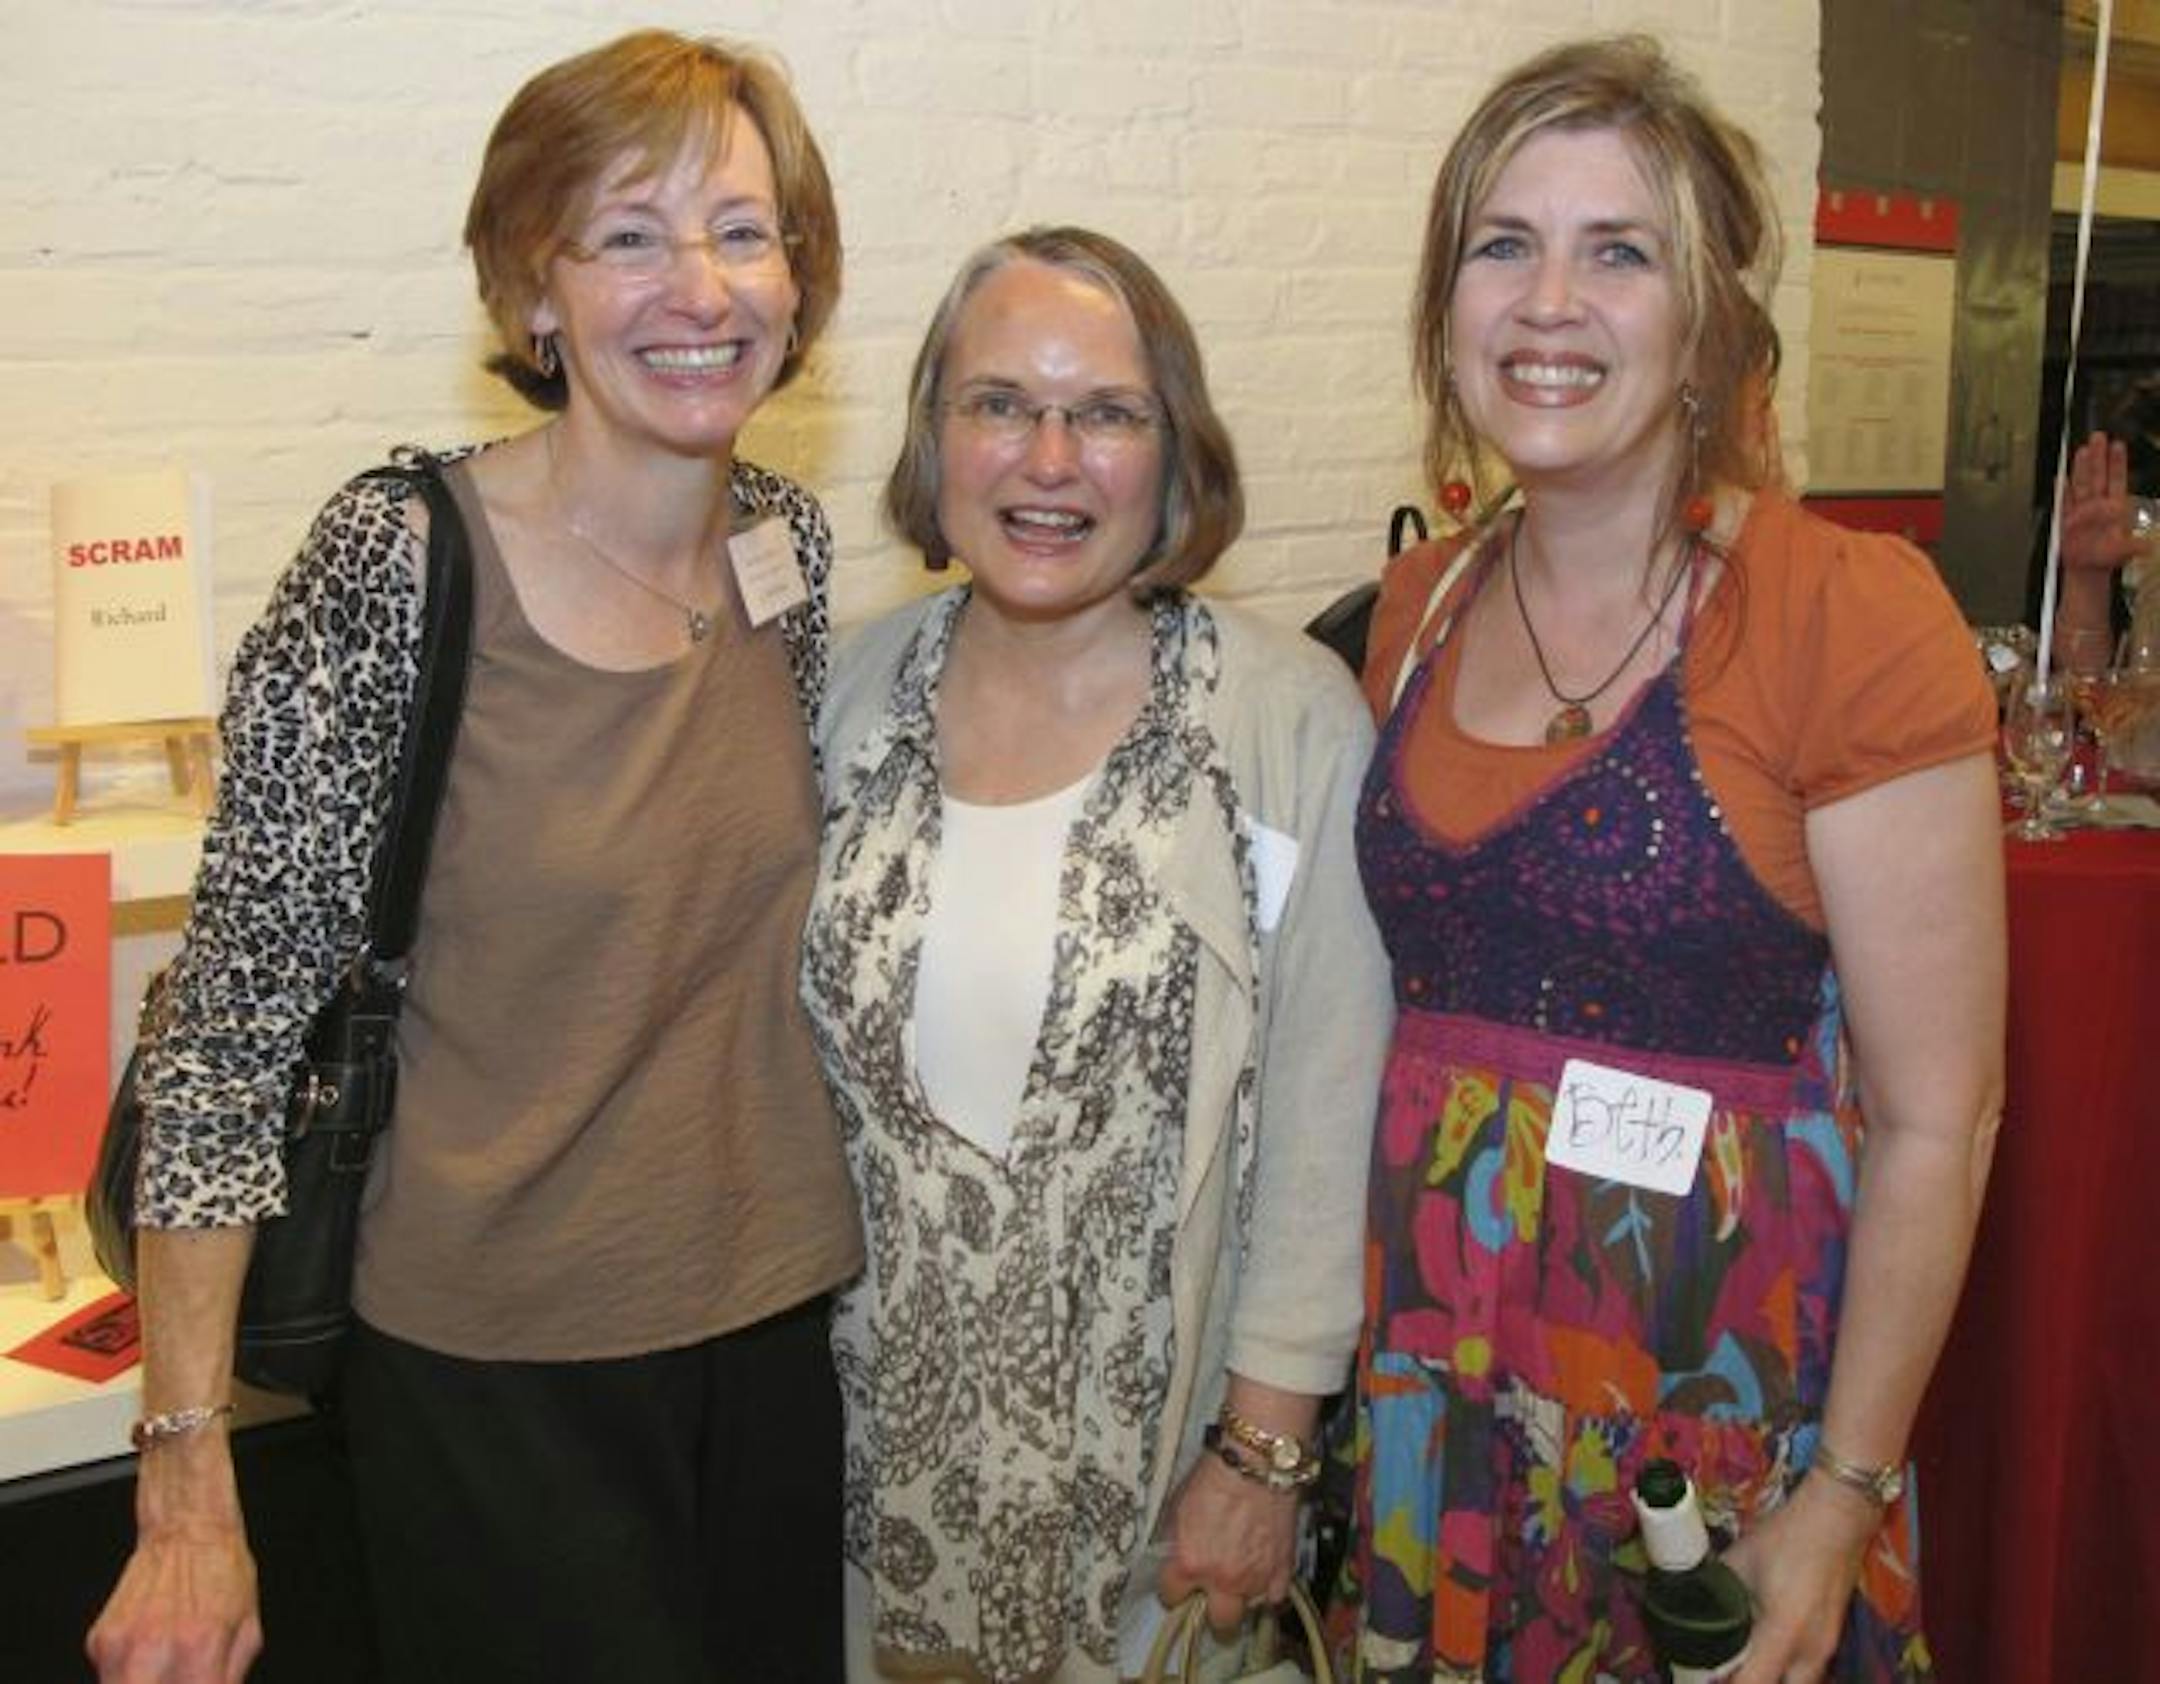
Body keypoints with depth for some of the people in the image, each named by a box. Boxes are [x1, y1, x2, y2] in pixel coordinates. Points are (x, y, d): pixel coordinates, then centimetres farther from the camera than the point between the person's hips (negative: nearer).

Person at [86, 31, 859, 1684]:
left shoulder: (790, 540, -2)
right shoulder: (395, 567, -17)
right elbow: (231, 1024, -15)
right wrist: (188, 1492, -15)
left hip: (779, 1326, 5)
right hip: (494, 1369, -5)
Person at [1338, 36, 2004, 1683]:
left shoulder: (1854, 619, -14)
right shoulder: (1423, 604, 2)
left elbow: (1936, 1121, -12)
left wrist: (1845, 1498, -12)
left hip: (1716, 1362, -4)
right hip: (1433, 1362, 5)